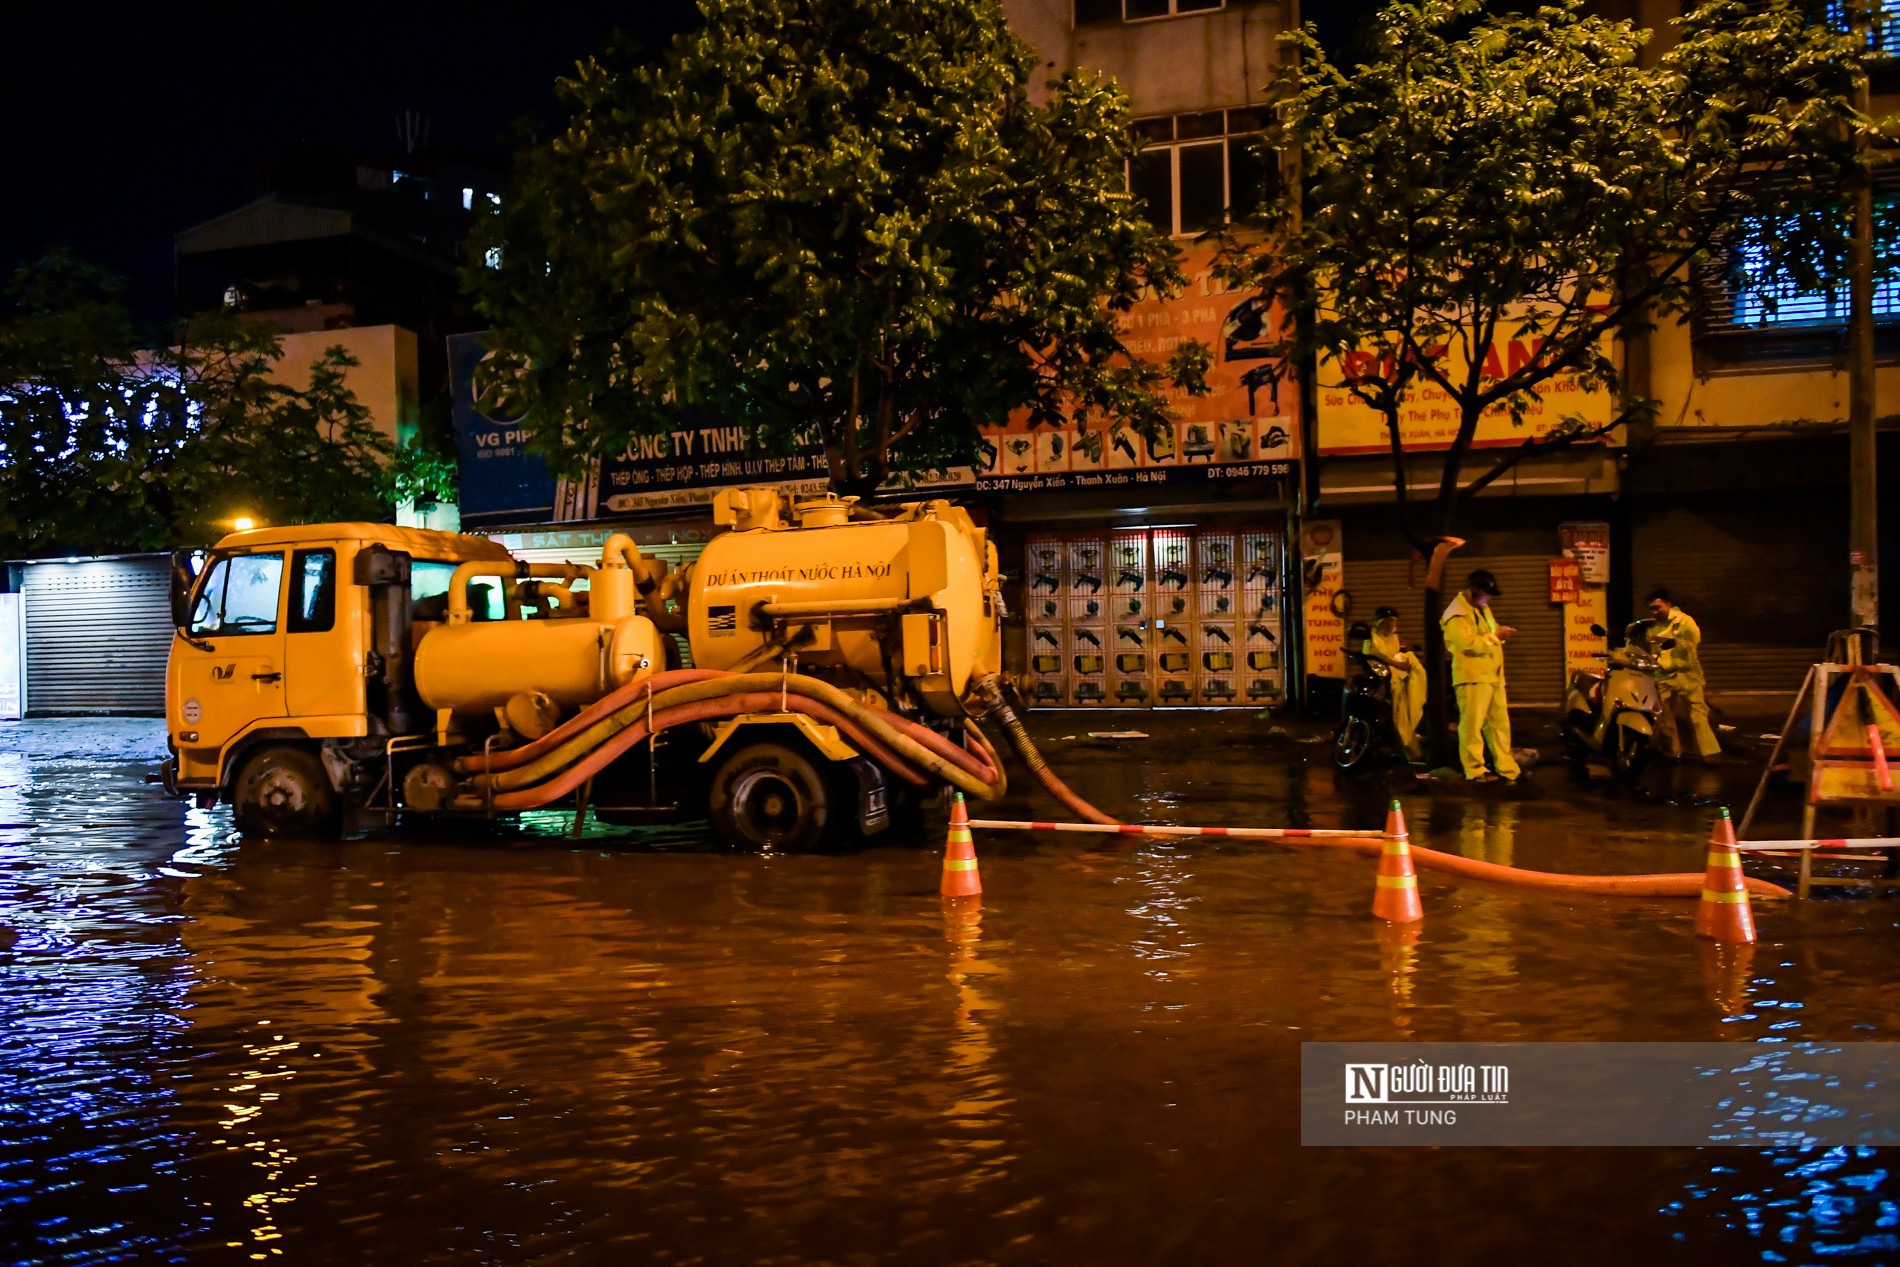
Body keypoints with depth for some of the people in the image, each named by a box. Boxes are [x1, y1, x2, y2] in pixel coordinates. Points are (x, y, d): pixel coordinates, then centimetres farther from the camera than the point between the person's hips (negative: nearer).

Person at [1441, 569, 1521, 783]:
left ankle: (1507, 768, 16)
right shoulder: (1456, 615, -12)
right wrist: (1496, 636, -16)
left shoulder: (1482, 608, 18)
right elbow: (1469, 643, -24)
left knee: (1499, 724, 11)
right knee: (1472, 725, -5)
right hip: (1472, 677, -9)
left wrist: (1501, 634, 9)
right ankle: (1475, 770, 0)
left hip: (1492, 676, 9)